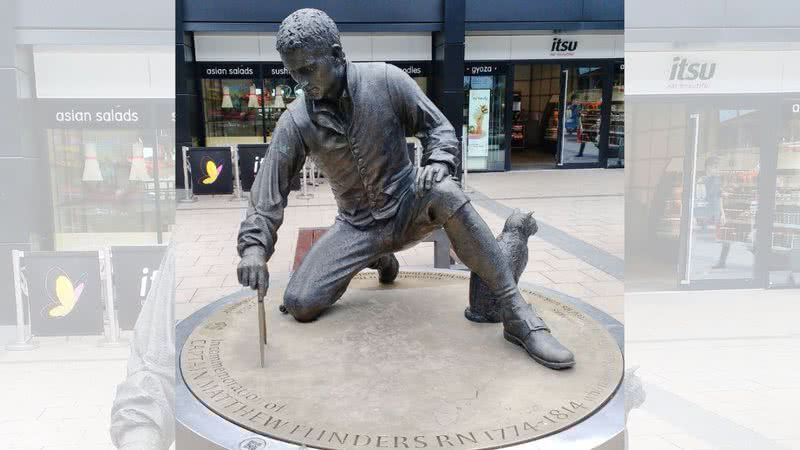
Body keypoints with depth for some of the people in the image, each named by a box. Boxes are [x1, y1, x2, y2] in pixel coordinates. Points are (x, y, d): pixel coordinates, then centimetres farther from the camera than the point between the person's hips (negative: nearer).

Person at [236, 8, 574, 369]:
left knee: (443, 192, -37)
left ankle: (518, 316, -32)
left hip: (408, 208, -2)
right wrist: (254, 246, -27)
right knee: (299, 305, -11)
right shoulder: (295, 121, -11)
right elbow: (269, 188, -11)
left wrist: (439, 162, -28)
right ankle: (378, 259, 20)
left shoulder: (386, 80, -13)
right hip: (356, 226, 3)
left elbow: (439, 128, -6)